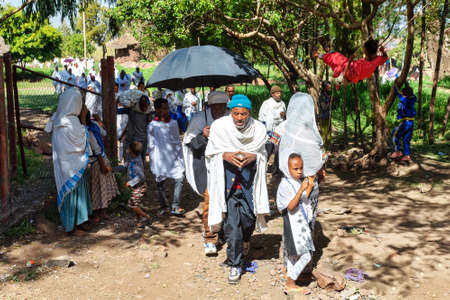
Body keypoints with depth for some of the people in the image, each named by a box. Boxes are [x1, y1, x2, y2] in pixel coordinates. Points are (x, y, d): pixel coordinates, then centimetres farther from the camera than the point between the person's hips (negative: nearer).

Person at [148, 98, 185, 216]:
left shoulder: (173, 123, 3)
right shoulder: (152, 126, -5)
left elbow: (177, 142, 10)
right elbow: (151, 146, 0)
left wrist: (180, 157, 6)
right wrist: (152, 164, 0)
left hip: (173, 158, 2)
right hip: (160, 160, -2)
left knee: (180, 178, -7)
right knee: (160, 183, 5)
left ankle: (175, 206, 1)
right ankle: (163, 206, 19)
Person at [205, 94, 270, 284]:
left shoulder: (258, 129, -3)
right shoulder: (219, 126, -6)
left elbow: (263, 154, 8)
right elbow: (210, 152, 1)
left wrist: (253, 156, -15)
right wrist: (225, 155, -19)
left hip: (249, 179, 2)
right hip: (227, 178, -1)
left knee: (248, 217, 4)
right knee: (231, 222, -5)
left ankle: (245, 239, 43)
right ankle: (235, 265, 7)